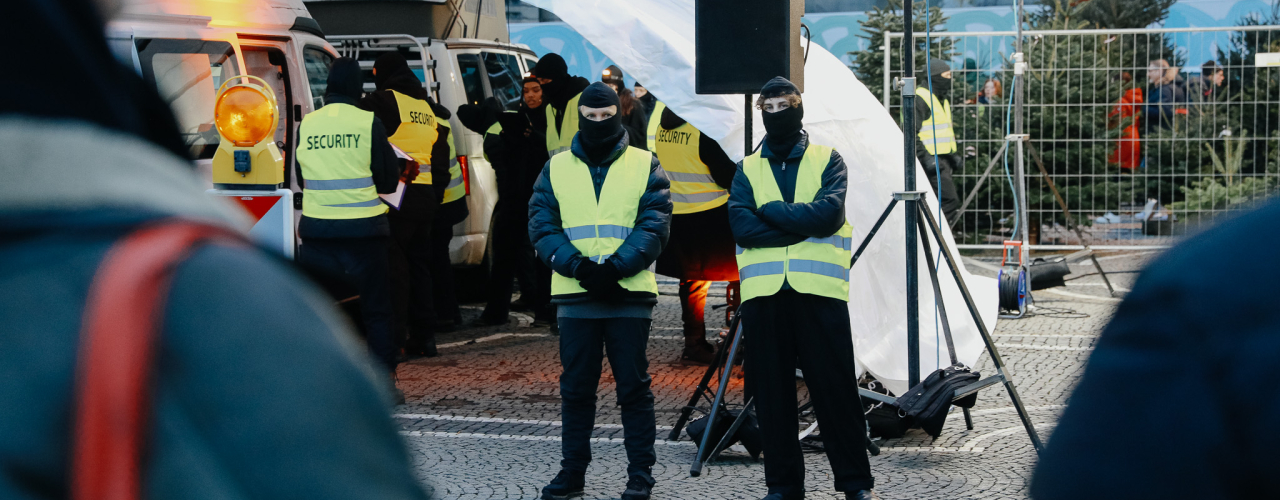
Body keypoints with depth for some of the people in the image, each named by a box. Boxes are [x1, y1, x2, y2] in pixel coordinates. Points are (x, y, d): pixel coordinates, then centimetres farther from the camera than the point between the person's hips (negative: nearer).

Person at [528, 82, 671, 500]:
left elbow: (653, 226, -2)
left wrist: (615, 267, -16)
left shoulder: (645, 165, 5)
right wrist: (578, 266, -13)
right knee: (575, 387, 7)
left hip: (630, 294, -2)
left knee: (634, 386, 2)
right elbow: (542, 227, 3)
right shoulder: (556, 168, 10)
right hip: (574, 295, 2)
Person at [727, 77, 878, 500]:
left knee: (836, 390, -2)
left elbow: (829, 214, -8)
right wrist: (805, 226, -8)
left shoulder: (828, 160, 10)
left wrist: (771, 210, -3)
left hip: (819, 291, -2)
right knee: (772, 393, 4)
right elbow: (741, 226, -3)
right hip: (762, 293, 2)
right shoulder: (747, 170, 15)